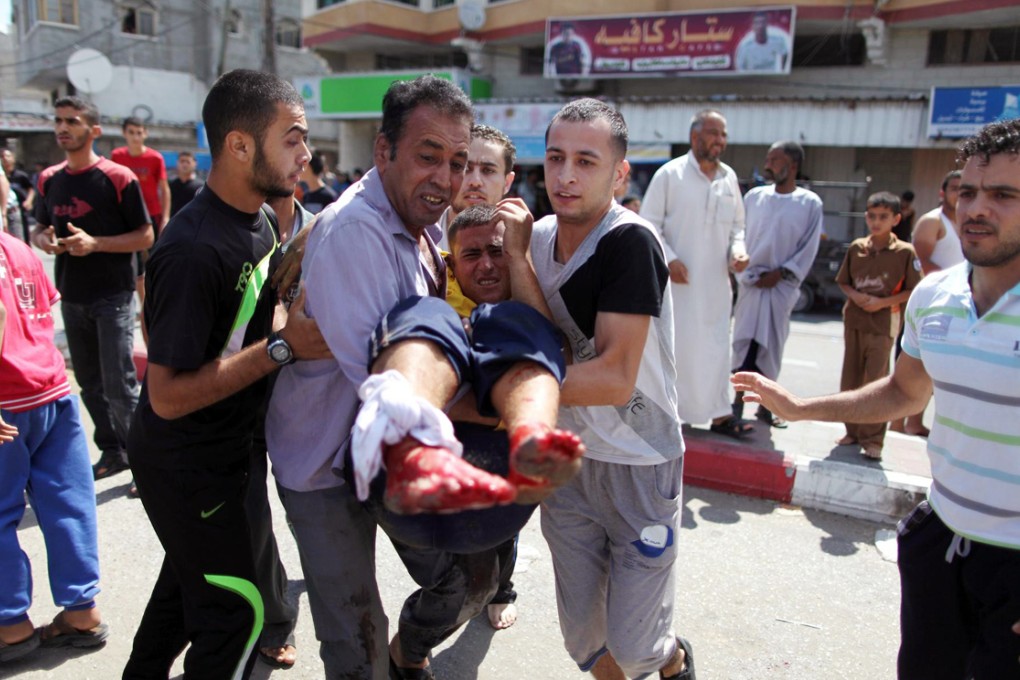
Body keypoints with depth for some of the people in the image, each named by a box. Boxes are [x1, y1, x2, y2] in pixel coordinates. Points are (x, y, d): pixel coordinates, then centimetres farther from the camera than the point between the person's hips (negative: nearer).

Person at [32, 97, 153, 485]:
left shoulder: (118, 178, -9)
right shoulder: (49, 180, 8)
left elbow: (145, 236, -9)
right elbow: (39, 227, 19)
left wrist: (95, 243, -21)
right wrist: (44, 240, -4)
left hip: (112, 296, -6)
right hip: (71, 297, 6)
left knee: (119, 385, -6)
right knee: (90, 383, 14)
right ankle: (112, 453, 27)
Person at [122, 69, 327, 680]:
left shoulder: (257, 221, 1)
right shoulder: (194, 250, -30)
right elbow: (169, 395, -28)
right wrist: (283, 348, -29)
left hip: (226, 446, 9)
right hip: (185, 467, -9)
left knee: (189, 579, 27)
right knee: (236, 611, 3)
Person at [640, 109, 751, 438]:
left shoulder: (729, 177, 10)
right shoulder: (670, 174, -5)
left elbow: (737, 224, 18)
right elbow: (649, 223, -5)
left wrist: (737, 250, -1)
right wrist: (668, 259, -15)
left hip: (716, 280, 5)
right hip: (676, 278, -4)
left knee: (716, 346, 8)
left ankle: (720, 413, 16)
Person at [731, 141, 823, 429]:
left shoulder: (810, 203, 1)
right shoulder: (754, 197, 3)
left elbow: (809, 249, -1)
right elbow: (740, 237, 4)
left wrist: (780, 273, -9)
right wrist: (748, 274, -6)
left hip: (782, 286, 0)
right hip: (752, 283, 0)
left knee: (771, 347, 6)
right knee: (747, 342, -4)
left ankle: (764, 406, 17)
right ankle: (738, 404, 1)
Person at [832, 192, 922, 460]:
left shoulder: (905, 252, -6)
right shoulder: (856, 248, 4)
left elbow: (913, 291, -5)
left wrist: (882, 302, -15)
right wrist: (855, 295, -7)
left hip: (883, 324, -4)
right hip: (854, 320, 4)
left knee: (875, 382, -4)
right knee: (850, 380, 10)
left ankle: (873, 439, 5)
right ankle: (853, 431, 22)